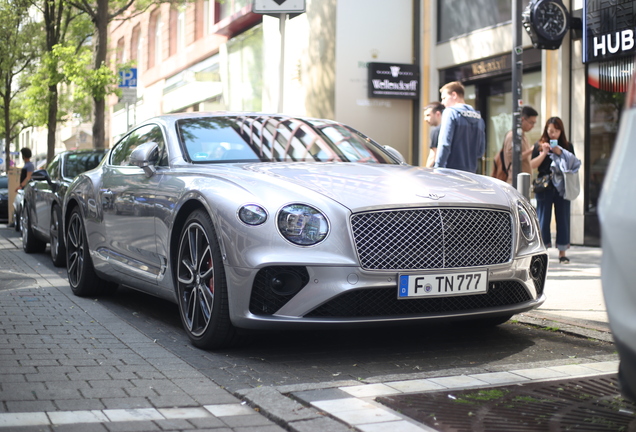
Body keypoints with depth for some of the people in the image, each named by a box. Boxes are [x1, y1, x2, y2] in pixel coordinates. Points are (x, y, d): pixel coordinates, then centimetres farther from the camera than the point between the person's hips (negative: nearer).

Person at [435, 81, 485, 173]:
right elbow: (480, 151, 15)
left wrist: (438, 168, -13)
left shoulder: (450, 112, -6)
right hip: (470, 171, 7)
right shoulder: (478, 118, 15)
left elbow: (444, 144, -14)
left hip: (451, 169, -7)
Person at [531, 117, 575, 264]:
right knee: (543, 220, -1)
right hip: (544, 188, -1)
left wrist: (560, 153, -10)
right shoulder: (539, 145, 8)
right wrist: (544, 153, -11)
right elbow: (532, 165, 0)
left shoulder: (567, 146, 11)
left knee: (563, 219, 2)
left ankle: (562, 253, 8)